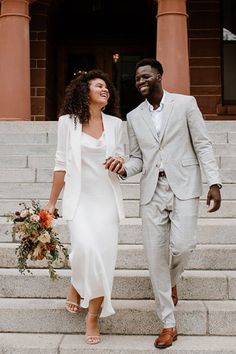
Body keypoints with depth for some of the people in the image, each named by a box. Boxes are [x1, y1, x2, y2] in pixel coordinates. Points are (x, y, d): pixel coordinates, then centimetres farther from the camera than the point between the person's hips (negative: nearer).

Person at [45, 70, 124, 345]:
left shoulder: (115, 124, 6)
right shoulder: (68, 121, 1)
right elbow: (61, 164, 4)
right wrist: (51, 203, 6)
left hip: (106, 198, 2)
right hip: (79, 196, -2)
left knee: (104, 254, -3)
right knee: (86, 247, -21)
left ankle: (93, 316, 14)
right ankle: (76, 286, 14)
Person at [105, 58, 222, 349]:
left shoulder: (185, 103, 2)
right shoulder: (134, 117, 12)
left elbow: (202, 145, -1)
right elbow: (138, 158, 14)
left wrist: (214, 183, -9)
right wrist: (124, 168, -9)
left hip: (183, 187, -3)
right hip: (152, 191, 3)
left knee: (181, 245, -16)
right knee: (155, 254, 1)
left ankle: (171, 282, 23)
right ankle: (168, 325, 15)